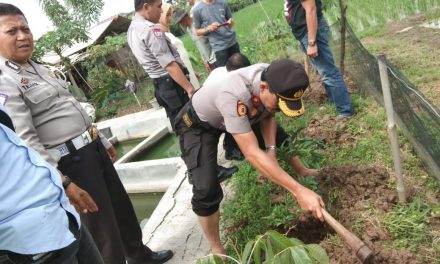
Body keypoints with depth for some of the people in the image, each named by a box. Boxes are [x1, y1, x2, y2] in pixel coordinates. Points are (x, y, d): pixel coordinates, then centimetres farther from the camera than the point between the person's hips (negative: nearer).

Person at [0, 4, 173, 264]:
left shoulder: (39, 68, 15)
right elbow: (25, 141, -21)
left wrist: (103, 140, 21)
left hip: (92, 148, 9)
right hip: (70, 161, -9)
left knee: (121, 204, 22)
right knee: (100, 222, 4)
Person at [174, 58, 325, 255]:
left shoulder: (273, 79, -24)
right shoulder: (233, 95, -46)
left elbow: (269, 116, -2)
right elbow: (252, 154, -47)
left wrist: (271, 150, -17)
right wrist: (299, 190, -47)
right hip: (197, 124, -7)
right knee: (206, 190, -21)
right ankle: (216, 250, 2)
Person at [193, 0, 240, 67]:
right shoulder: (197, 9, -4)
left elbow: (230, 19, 14)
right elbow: (197, 32, 2)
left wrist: (230, 22, -10)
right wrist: (208, 28, -17)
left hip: (232, 42, 4)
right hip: (219, 47, -3)